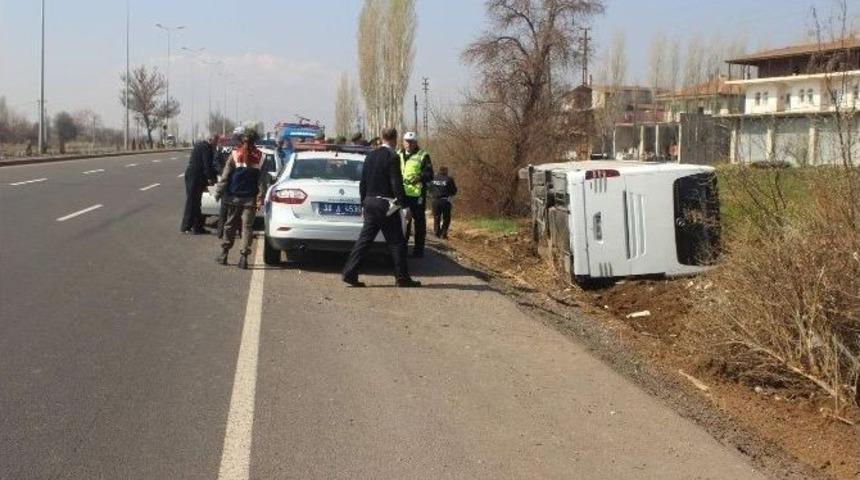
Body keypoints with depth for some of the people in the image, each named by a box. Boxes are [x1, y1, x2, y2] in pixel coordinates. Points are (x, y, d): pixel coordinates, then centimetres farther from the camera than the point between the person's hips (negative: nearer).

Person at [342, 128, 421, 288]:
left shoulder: (371, 156, 10)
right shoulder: (392, 157, -12)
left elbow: (362, 183, 14)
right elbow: (397, 184, -16)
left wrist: (364, 203, 21)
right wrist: (404, 205, -13)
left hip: (370, 203, 7)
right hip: (386, 205, -7)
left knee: (364, 239, 9)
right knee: (397, 242, 2)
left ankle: (350, 274, 5)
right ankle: (402, 278, 6)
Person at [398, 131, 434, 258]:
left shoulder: (422, 156, 0)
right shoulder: (398, 155, 16)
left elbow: (429, 174, -7)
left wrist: (420, 178, -26)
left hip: (417, 194, -5)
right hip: (402, 194, 5)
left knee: (419, 222, 1)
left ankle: (418, 249, 7)